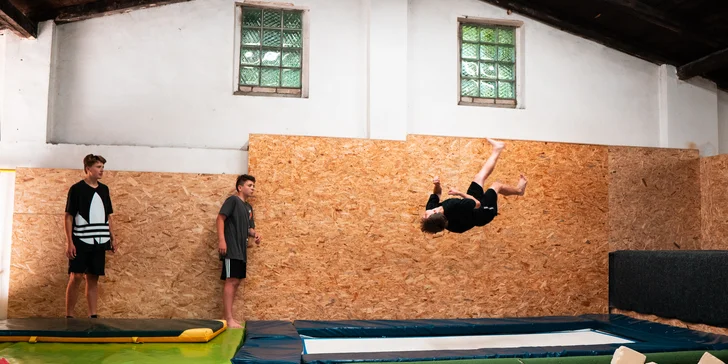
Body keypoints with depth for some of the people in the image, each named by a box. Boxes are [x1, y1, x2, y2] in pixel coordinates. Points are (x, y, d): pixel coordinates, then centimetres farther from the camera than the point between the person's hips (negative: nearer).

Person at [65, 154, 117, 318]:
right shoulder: (76, 189, -4)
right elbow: (68, 217, -5)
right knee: (76, 277, -5)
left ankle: (93, 315, 10)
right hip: (81, 241, -5)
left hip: (99, 242, 5)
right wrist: (69, 242, -11)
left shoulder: (104, 189, 12)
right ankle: (69, 316, 4)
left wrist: (113, 238, 11)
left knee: (93, 278, 7)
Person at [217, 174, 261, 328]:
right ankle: (229, 319, -11)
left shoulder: (248, 207, 19)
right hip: (231, 248, -9)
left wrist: (254, 234, 2)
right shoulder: (233, 200, -5)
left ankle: (226, 317, 15)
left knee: (236, 282, 9)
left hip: (241, 250, 9)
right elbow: (220, 218, -13)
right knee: (231, 281, -12)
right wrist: (221, 240, -22)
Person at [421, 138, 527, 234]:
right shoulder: (454, 207, -50)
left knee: (479, 177, 10)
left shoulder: (431, 207, -29)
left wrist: (437, 185, -27)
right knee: (496, 185, 13)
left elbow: (437, 194, -6)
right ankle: (518, 189, 48)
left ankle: (497, 149, 35)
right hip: (482, 213, -5)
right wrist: (460, 193, -24)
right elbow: (477, 203, -32)